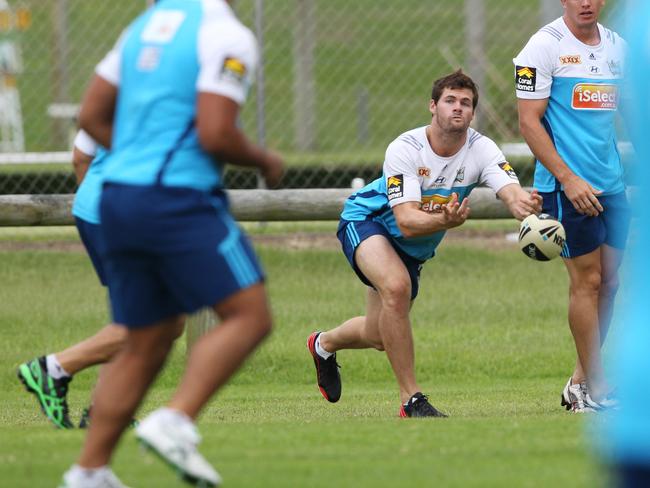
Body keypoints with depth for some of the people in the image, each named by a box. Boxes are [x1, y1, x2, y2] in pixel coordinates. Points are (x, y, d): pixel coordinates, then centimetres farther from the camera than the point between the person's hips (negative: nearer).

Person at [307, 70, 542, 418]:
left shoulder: (481, 150, -22)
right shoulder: (404, 149, -31)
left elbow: (511, 191, -41)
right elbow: (406, 221, -39)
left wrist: (523, 204, -65)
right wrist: (443, 221, -60)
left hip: (414, 246, 5)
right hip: (366, 220, -5)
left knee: (379, 336, 15)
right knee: (396, 286, -36)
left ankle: (324, 345, 52)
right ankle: (411, 399, -27)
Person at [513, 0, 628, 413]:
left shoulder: (616, 46, 11)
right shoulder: (545, 46, -8)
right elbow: (529, 122, -11)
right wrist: (568, 179, -17)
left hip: (612, 182, 7)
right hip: (568, 187, -7)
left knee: (608, 282, 7)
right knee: (587, 280, -5)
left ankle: (580, 382, 17)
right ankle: (595, 392, 1)